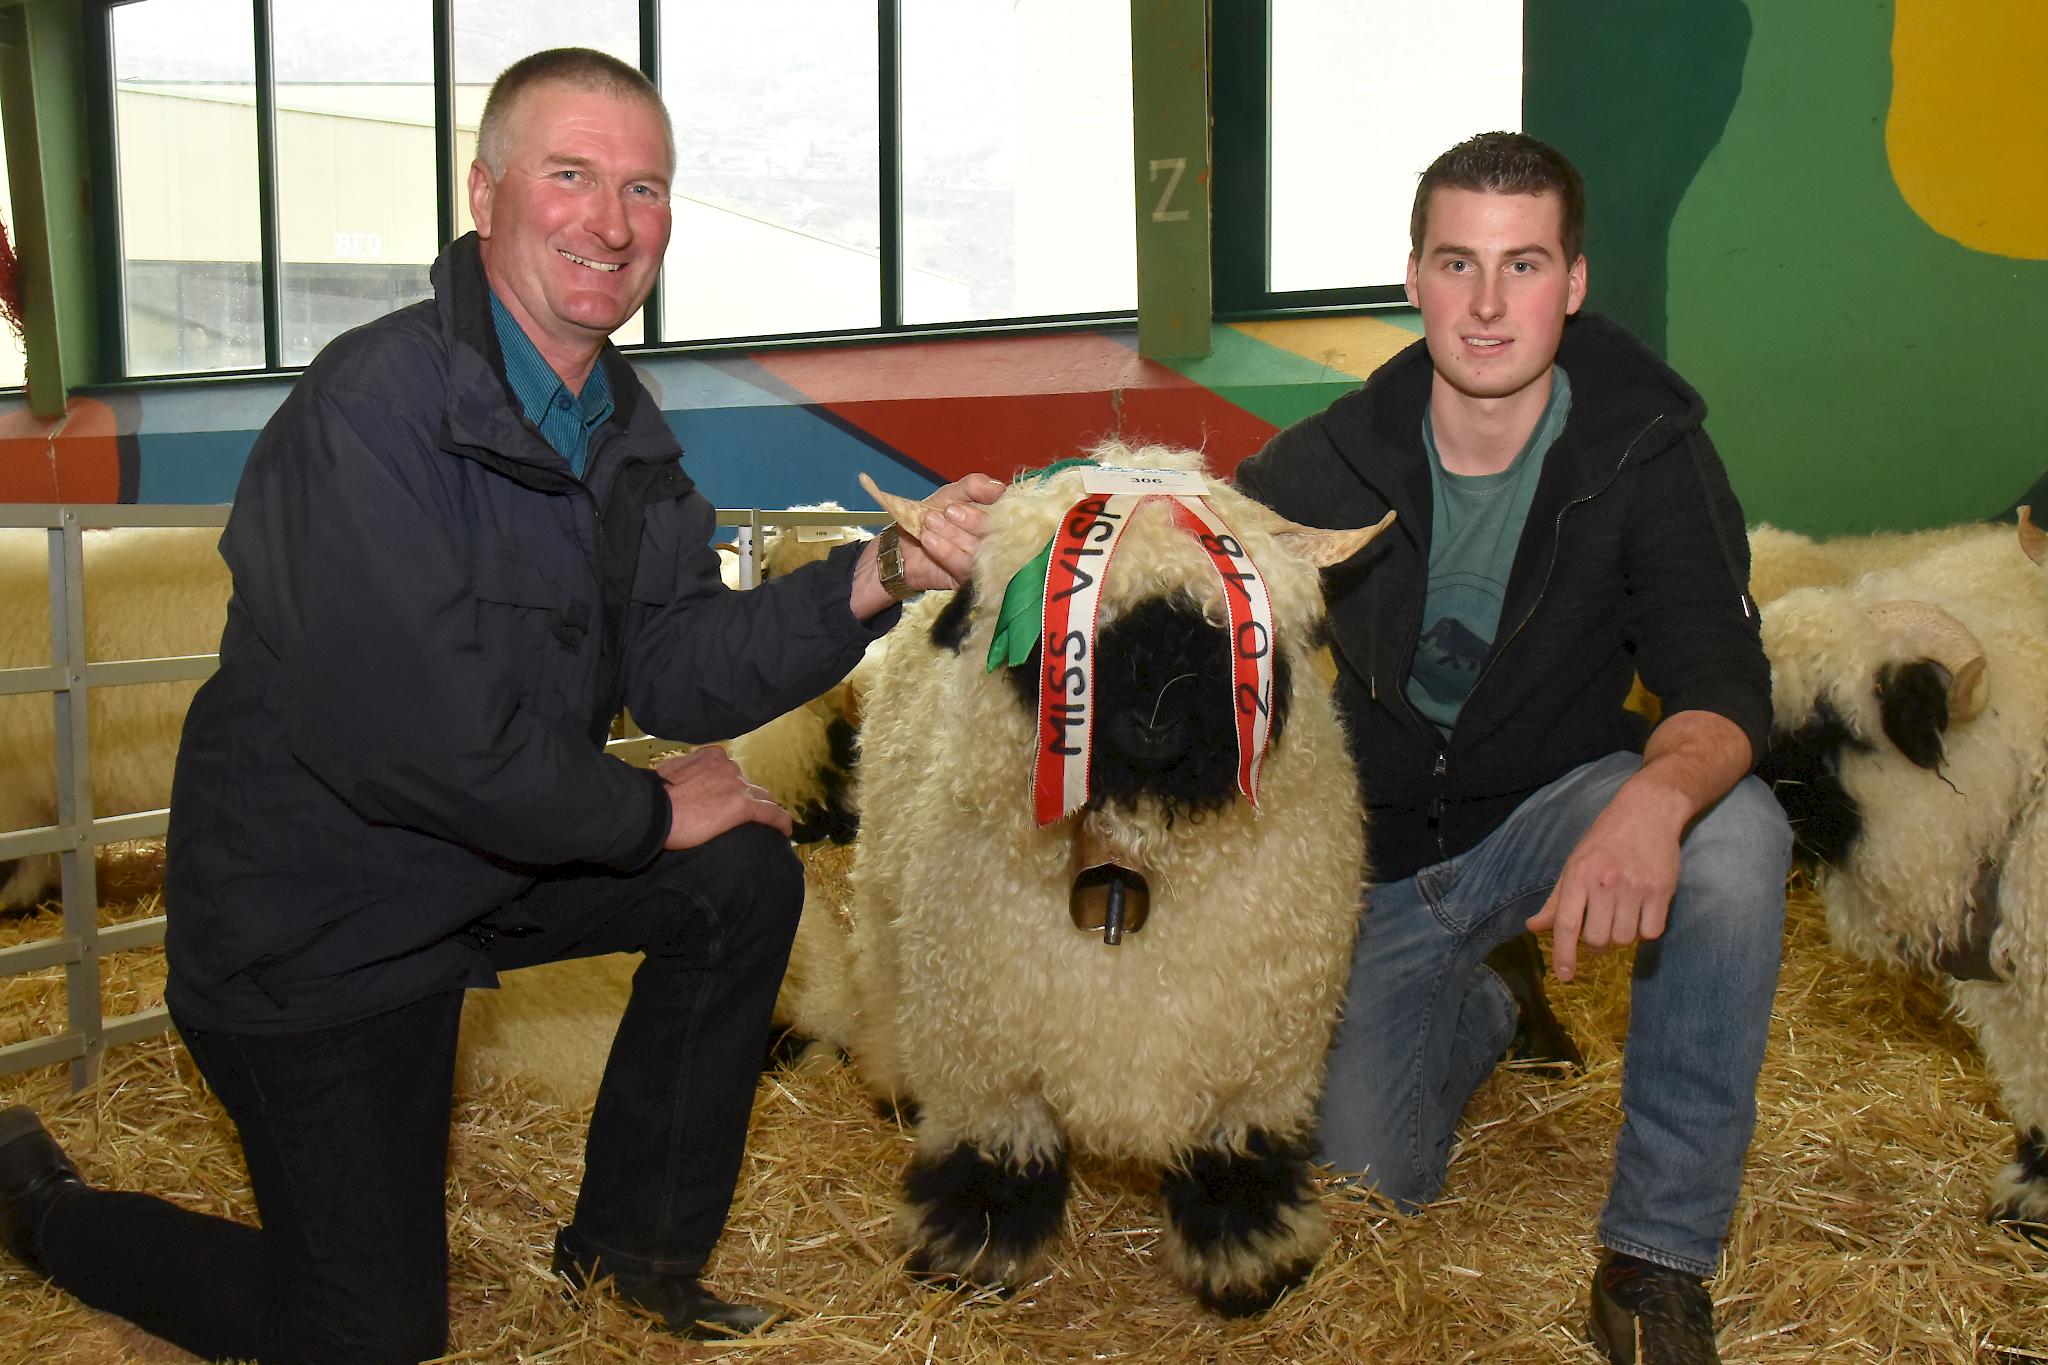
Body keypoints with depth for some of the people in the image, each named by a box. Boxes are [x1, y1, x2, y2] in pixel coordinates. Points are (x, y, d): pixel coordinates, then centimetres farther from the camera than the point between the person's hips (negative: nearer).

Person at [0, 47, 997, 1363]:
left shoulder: (619, 421, 1)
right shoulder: (374, 403, -27)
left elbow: (675, 665, -6)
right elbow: (413, 732, -33)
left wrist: (878, 577, -21)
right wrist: (646, 812, -19)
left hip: (493, 857, 7)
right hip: (313, 921, -7)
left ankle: (632, 1245, 15)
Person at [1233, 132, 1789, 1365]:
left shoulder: (1648, 450, -16)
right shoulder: (1332, 462, -13)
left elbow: (1726, 684, -27)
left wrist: (1655, 800, -51)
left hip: (1556, 810, -1)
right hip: (1380, 855, 2)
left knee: (1736, 833, -34)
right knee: (1369, 1179, -7)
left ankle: (1658, 1260, -19)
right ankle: (1492, 1000, 29)